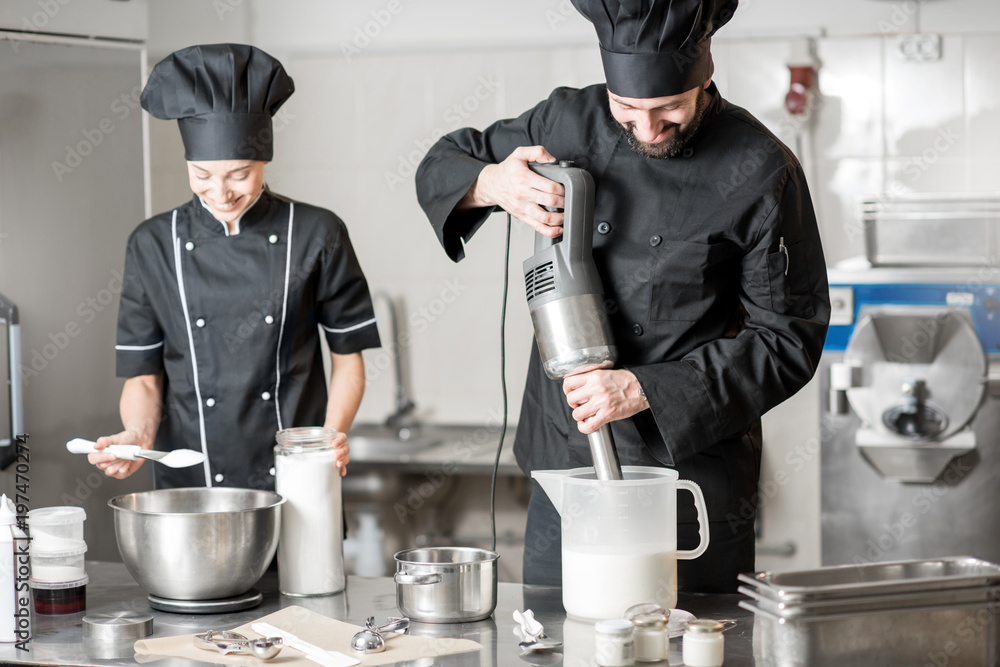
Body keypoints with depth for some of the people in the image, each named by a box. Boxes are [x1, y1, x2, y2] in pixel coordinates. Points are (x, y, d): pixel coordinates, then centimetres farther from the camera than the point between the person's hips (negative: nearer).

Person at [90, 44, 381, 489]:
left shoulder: (316, 235, 0)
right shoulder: (154, 246, 3)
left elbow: (348, 357, 6)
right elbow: (144, 375, 8)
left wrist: (333, 437, -9)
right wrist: (138, 436, -12)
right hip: (189, 485, 1)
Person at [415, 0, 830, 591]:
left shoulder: (761, 174, -10)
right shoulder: (570, 123, 0)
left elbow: (789, 339, -9)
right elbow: (440, 167, 12)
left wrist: (647, 389, -18)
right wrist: (493, 184, -12)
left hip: (692, 473, -3)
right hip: (564, 466, 3)